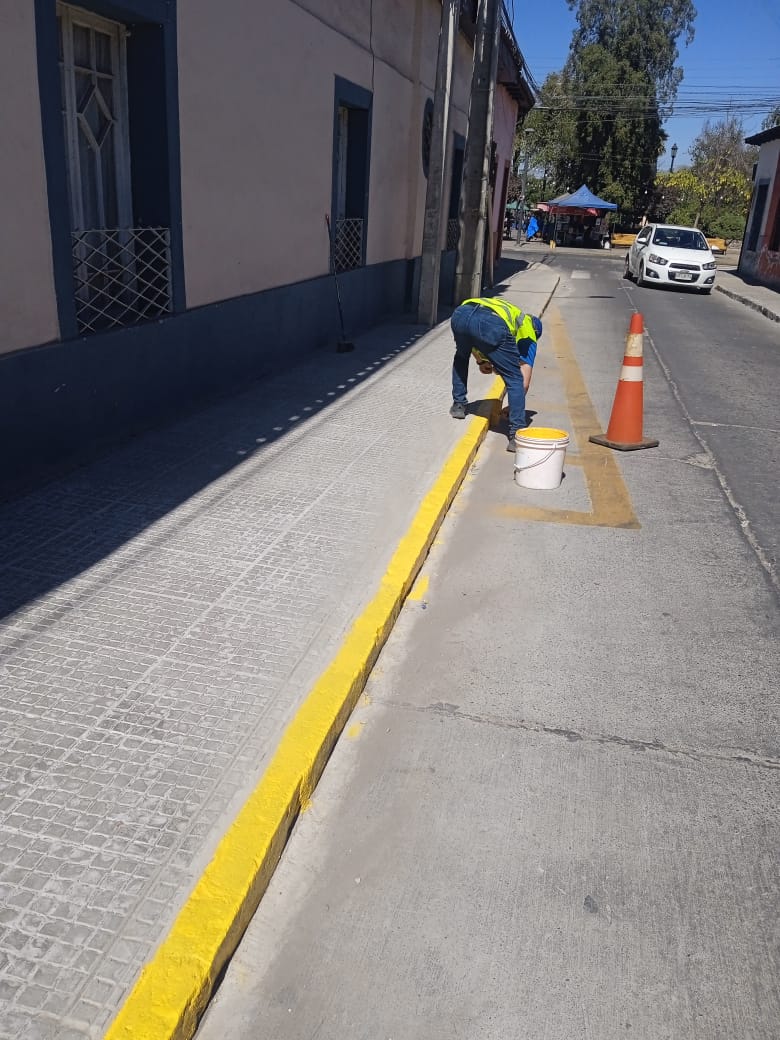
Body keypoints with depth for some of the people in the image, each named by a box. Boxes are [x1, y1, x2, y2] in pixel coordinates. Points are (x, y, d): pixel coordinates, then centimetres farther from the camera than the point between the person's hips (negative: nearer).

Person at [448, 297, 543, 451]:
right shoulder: (528, 335, 31)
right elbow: (524, 382, 27)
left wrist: (481, 360, 44)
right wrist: (513, 408, 38)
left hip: (460, 314, 5)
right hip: (492, 325, -5)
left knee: (461, 357, 38)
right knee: (515, 379, 11)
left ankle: (458, 405, 41)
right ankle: (516, 435, 4)